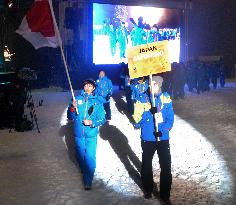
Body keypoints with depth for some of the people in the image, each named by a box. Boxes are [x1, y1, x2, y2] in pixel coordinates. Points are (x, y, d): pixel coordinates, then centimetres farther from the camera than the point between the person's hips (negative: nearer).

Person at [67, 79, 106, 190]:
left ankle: (88, 181, 2)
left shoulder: (97, 102, -1)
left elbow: (102, 119, -2)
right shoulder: (77, 99, 2)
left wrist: (92, 122, -18)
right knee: (80, 155, 16)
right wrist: (72, 108, -17)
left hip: (91, 135, -2)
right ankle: (84, 171, 44)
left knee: (90, 157, -7)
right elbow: (70, 117, 2)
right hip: (78, 134, 2)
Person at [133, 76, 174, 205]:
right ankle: (148, 189, 38)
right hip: (147, 138, 1)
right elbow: (138, 119, -11)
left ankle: (165, 195, 16)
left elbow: (170, 118, -7)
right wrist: (149, 112, -28)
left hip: (163, 138, 0)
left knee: (166, 167, 0)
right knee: (146, 165, 16)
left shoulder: (166, 98, -6)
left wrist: (162, 130, -22)